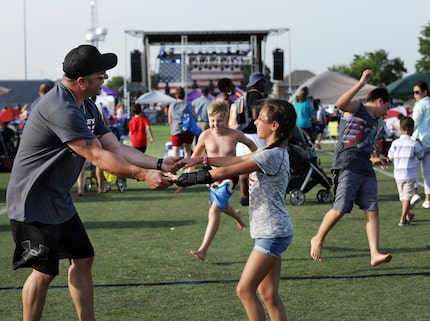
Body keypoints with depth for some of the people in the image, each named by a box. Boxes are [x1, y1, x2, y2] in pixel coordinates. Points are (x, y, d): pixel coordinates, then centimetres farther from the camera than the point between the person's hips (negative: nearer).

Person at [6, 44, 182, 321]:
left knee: (83, 259, 12)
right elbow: (98, 157, -27)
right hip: (33, 202, -10)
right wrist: (143, 175, -27)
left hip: (59, 200, 11)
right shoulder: (61, 109, -26)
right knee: (44, 271, -7)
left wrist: (159, 164, -2)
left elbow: (117, 148, 7)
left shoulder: (88, 108, 8)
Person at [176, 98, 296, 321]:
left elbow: (227, 171, -20)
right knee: (268, 294, 11)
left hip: (272, 233, -10)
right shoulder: (274, 151, 11)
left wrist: (191, 179, -14)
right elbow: (237, 160, 15)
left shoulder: (271, 155, -20)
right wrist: (201, 159, 9)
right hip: (271, 232, 10)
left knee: (245, 289, -6)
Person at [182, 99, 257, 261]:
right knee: (222, 206, 27)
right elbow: (196, 153, 6)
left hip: (229, 176, -4)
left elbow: (250, 144, 7)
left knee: (215, 210, -19)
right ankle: (237, 216, 66)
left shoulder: (235, 135, -14)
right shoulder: (205, 135, -10)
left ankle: (203, 249, -21)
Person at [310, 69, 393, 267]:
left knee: (372, 211, -4)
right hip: (347, 167, -8)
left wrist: (374, 159, 23)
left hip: (366, 171, 8)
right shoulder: (356, 108, 2)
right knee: (340, 209, -9)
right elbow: (340, 103, -23)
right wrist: (361, 83, -22)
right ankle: (318, 240, 13)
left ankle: (375, 254, -9)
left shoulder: (374, 122, 27)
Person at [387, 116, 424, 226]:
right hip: (410, 175, -3)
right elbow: (420, 156, 4)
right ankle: (403, 218, -11)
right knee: (407, 196, 0)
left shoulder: (395, 143, -3)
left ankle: (408, 216, 34)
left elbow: (390, 158, 3)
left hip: (398, 175, 4)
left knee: (403, 196, 17)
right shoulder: (414, 143, -10)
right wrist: (420, 145, 20)